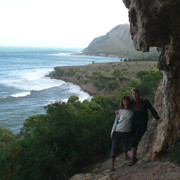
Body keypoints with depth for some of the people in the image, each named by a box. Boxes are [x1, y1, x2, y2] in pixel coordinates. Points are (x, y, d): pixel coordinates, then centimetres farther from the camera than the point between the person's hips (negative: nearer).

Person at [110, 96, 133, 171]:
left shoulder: (132, 111, -2)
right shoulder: (119, 111, -2)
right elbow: (115, 122, 3)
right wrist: (112, 132, 0)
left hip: (127, 132, 1)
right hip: (117, 131, -1)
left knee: (126, 145, 21)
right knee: (114, 148, -2)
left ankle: (126, 155, 55)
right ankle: (112, 165, 8)